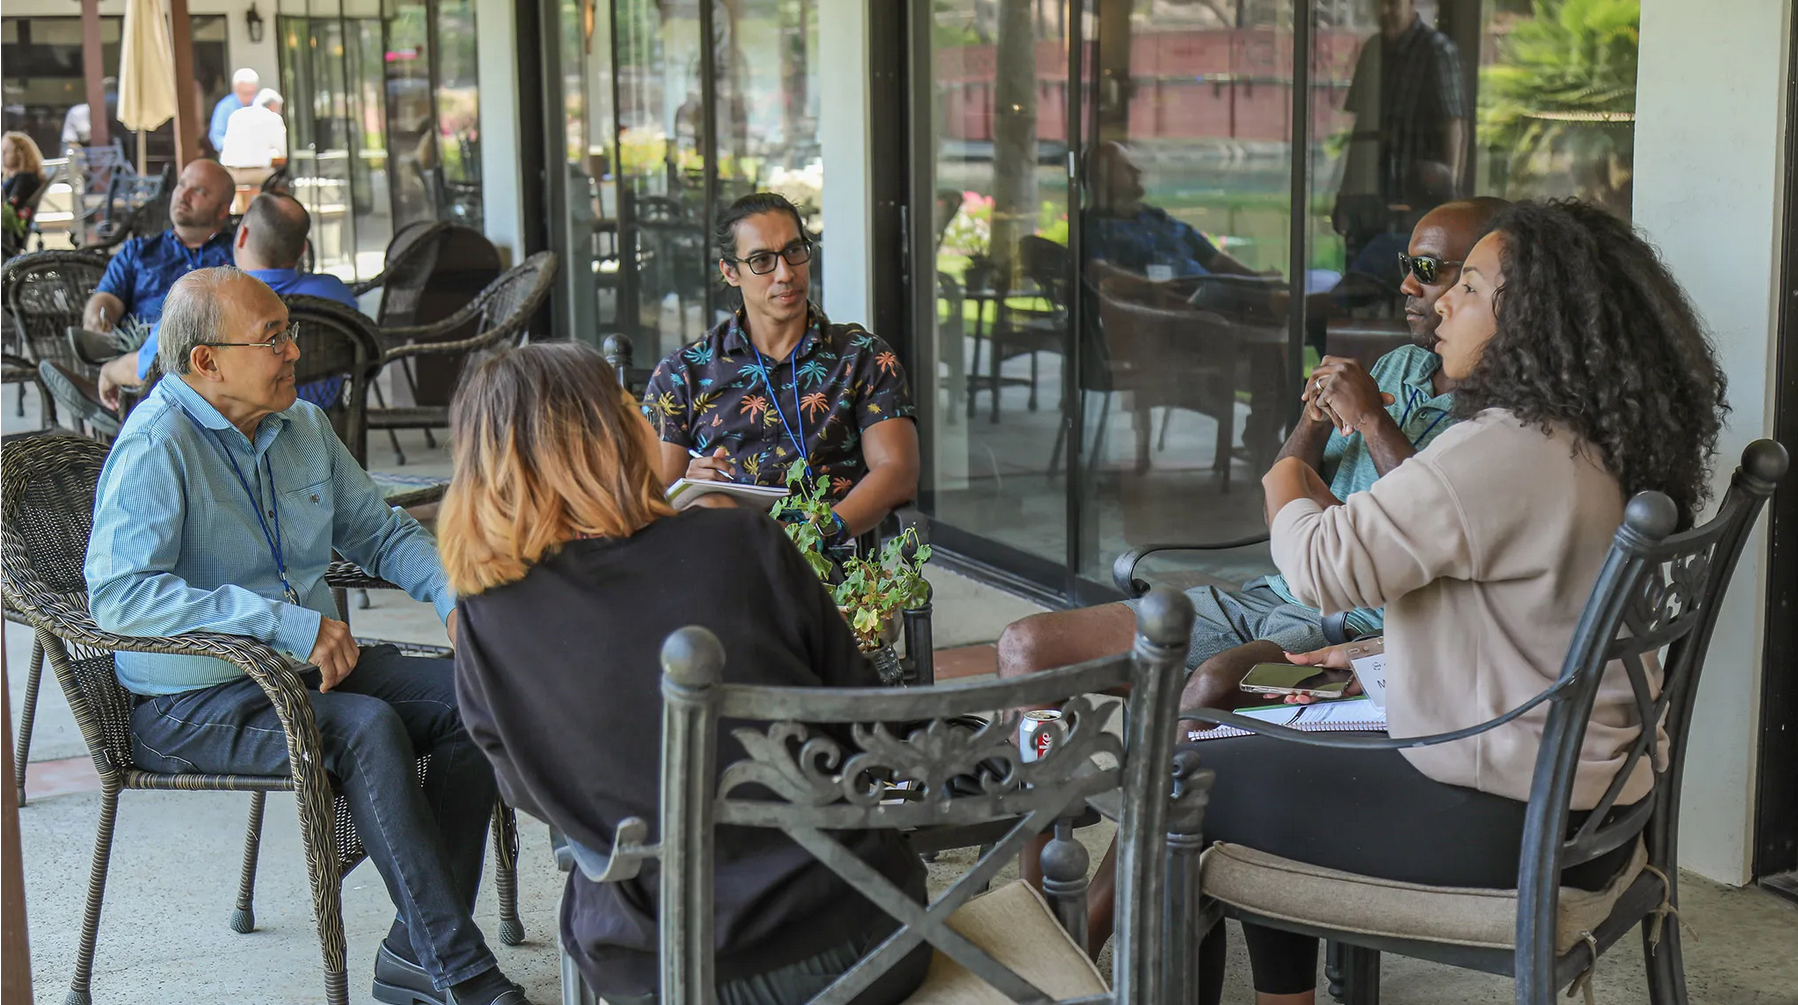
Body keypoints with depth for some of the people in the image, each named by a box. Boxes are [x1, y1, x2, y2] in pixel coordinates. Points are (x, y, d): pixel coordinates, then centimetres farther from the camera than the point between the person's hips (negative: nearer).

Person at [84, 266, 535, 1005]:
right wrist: (287, 624, -31)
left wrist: (451, 593, -1)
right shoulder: (155, 446, -16)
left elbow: (378, 530, 20)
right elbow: (118, 596, -28)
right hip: (191, 703, -8)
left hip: (310, 663, 8)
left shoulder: (302, 425, 7)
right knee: (367, 728, -32)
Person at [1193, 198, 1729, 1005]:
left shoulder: (1503, 455, -24)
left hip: (1506, 825, -10)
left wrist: (1286, 487, -1)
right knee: (1273, 760, 25)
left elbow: (1322, 568, -21)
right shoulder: (1599, 447, 6)